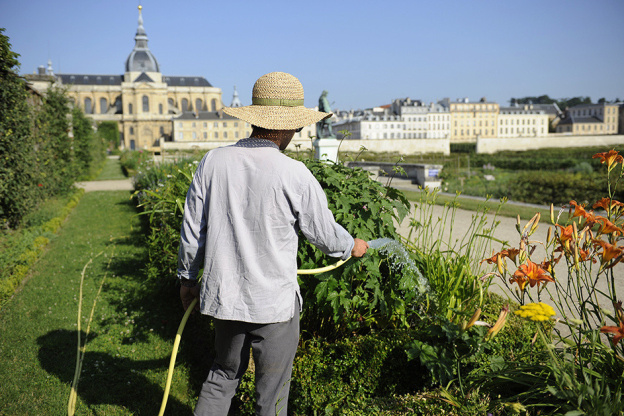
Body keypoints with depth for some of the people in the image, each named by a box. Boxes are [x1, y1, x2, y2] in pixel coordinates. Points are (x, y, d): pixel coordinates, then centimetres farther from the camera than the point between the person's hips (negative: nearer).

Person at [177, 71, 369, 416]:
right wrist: (351, 246, 18)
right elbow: (323, 232, -4)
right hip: (274, 302, -4)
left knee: (223, 375, 26)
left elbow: (192, 230, 2)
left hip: (224, 294, 4)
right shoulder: (294, 175, -17)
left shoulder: (213, 161, -5)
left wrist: (187, 277, 17)